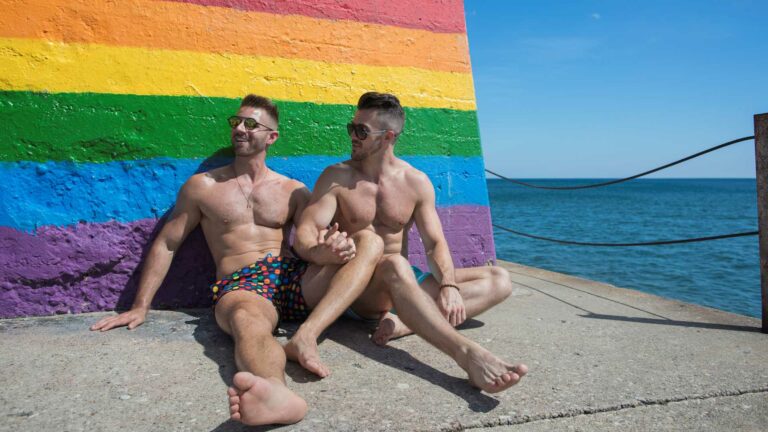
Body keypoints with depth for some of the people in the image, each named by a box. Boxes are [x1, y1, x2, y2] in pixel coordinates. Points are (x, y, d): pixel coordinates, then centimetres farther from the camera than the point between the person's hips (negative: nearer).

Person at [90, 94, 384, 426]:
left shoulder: (294, 190, 16)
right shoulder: (202, 186, 13)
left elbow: (315, 244, 5)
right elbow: (165, 244, 15)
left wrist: (331, 248, -22)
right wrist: (140, 307, 7)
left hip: (296, 277, 3)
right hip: (240, 285, -3)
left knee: (369, 240, -19)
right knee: (246, 320, -40)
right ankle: (276, 391, -72)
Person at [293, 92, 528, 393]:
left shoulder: (416, 182, 5)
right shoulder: (337, 177, 0)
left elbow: (434, 243, -1)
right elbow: (305, 233, -10)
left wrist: (449, 286, -21)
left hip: (402, 285, 4)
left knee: (499, 280, -9)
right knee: (395, 265, -39)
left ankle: (403, 322, -32)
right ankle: (469, 354, -50)